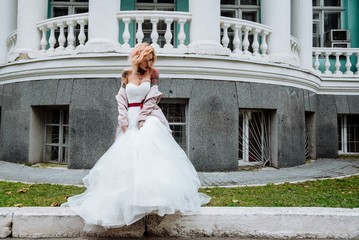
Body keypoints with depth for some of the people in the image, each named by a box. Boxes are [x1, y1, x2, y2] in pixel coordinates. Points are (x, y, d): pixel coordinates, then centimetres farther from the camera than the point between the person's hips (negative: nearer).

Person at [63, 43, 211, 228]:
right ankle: (132, 194, 14)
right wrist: (124, 122, -8)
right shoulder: (126, 74, 9)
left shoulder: (153, 74, 4)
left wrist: (142, 120, -15)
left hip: (148, 119, -2)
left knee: (150, 152, -18)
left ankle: (155, 194, -15)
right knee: (127, 156, 1)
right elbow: (121, 100, 4)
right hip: (130, 119, 3)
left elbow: (151, 99, -4)